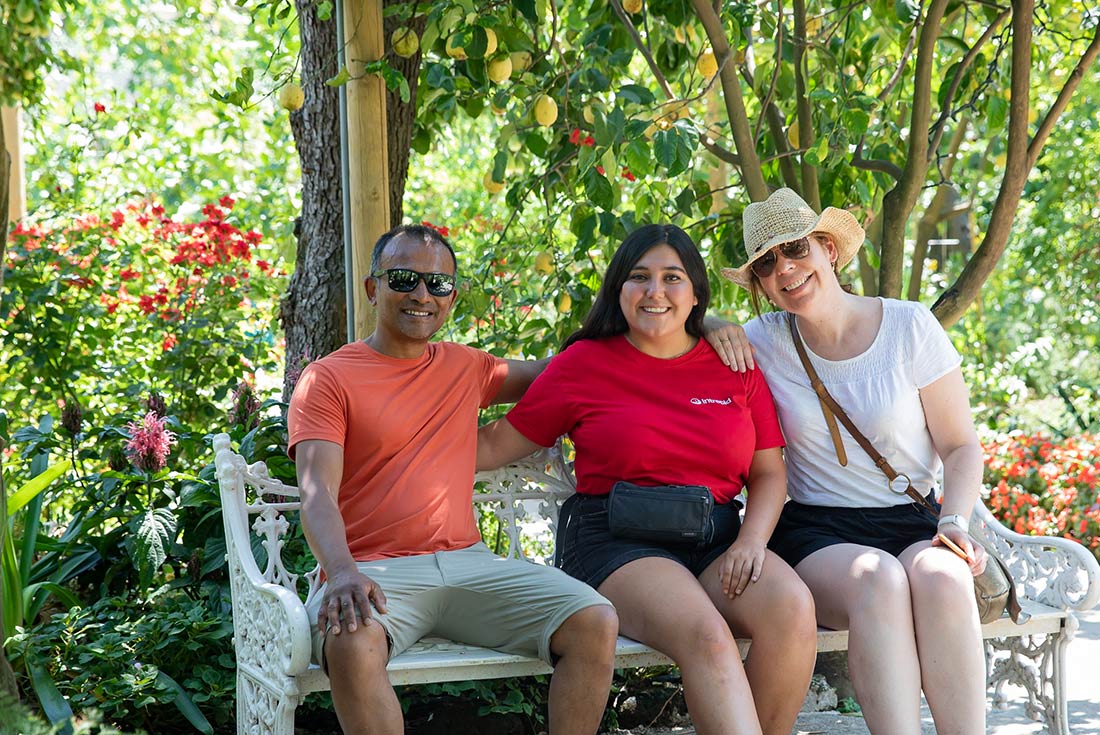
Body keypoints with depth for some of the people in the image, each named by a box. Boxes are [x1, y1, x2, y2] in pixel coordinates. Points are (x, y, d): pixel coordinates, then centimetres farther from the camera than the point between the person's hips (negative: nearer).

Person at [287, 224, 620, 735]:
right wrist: (343, 573, -28)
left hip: (468, 563, 4)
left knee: (596, 624, -18)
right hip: (376, 571, -4)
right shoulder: (328, 380, 4)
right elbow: (317, 493, -9)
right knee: (352, 644, -39)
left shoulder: (466, 370, 20)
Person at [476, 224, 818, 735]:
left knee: (792, 606, -29)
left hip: (718, 540, 4)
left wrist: (752, 539, -5)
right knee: (706, 635, -34)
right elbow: (493, 448, 11)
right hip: (618, 541, -3)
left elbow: (769, 474, 15)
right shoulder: (584, 363, 7)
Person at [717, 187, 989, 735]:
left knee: (941, 578, -35)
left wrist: (954, 521, -13)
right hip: (815, 533, 0)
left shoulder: (910, 327, 3)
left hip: (911, 524, 0)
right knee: (877, 579, -36)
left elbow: (961, 446, 6)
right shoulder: (763, 342, 6)